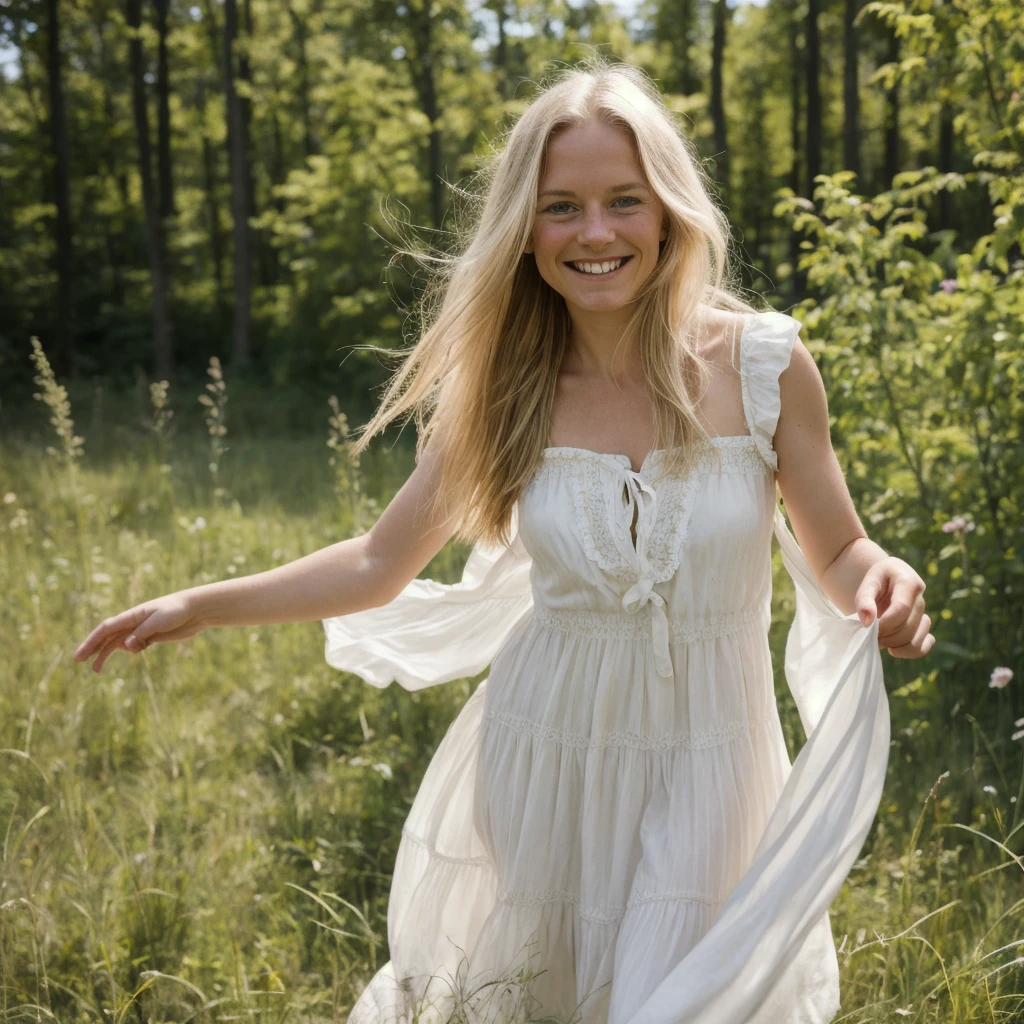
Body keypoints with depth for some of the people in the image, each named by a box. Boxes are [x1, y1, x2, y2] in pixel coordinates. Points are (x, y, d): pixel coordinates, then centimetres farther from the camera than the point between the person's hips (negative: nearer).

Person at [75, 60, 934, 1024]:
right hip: (545, 752, 2)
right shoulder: (502, 390, -7)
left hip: (703, 762, -1)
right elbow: (380, 564, 3)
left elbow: (837, 553, 0)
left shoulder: (762, 363, -11)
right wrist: (202, 605, -1)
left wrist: (883, 584, -23)